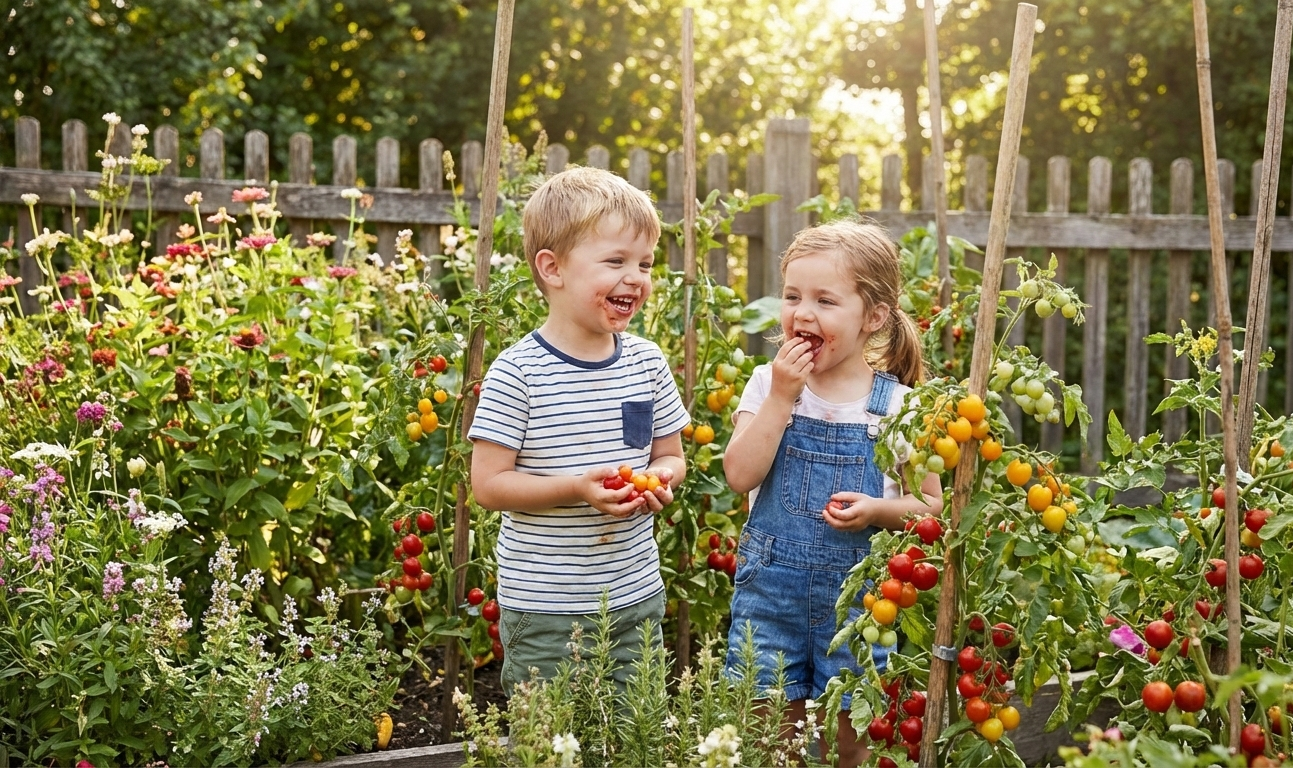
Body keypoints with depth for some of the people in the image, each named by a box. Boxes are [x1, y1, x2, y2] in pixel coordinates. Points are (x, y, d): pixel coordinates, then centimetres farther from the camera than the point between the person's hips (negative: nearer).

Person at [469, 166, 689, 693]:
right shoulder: (517, 372, -13)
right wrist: (577, 488, -24)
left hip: (636, 597, 5)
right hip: (543, 608, -4)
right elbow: (488, 484, -13)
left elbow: (670, 454, 14)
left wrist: (661, 479, -9)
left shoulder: (648, 363, 2)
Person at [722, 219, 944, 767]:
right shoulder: (768, 384, -2)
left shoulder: (898, 406, -6)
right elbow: (740, 475, -14)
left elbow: (929, 506, 1)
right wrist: (781, 397, -18)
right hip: (771, 587, 1)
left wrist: (878, 509, -18)